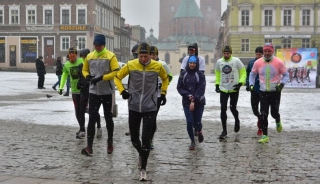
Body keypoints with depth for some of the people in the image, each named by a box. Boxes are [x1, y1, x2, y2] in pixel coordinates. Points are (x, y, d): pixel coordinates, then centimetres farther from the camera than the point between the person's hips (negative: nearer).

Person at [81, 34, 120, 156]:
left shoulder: (110, 56, -9)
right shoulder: (89, 56, 5)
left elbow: (116, 72, -14)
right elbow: (84, 70, 16)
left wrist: (101, 78, -22)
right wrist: (88, 76, -7)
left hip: (108, 92, -3)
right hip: (93, 92, 3)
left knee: (108, 118, 11)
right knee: (92, 118, -3)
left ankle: (110, 142, 30)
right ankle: (89, 147, -4)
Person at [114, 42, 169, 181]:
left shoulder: (157, 66, -6)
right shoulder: (130, 65, -7)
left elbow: (165, 78, 15)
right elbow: (118, 77, 6)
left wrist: (163, 93, 8)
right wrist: (122, 91, -8)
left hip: (150, 108, -1)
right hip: (134, 107, 1)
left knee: (146, 139, -3)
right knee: (134, 137, 11)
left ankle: (143, 169, 8)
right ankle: (141, 155, 43)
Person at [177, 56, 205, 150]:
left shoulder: (200, 75, -4)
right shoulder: (183, 74, 2)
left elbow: (201, 90, -9)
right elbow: (179, 88, 3)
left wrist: (194, 101, -17)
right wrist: (188, 95, -11)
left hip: (199, 102, -1)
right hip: (187, 102, 1)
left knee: (197, 122, -2)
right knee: (189, 122, -5)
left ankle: (199, 131, 36)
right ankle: (192, 141, 15)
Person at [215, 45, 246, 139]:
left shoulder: (236, 61, -8)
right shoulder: (219, 62, 2)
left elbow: (243, 72, -2)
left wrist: (240, 83, -14)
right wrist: (217, 84, 10)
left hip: (234, 89, -2)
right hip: (223, 89, 2)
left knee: (233, 108, 3)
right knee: (223, 109, -2)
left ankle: (237, 121, 38)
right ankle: (224, 131, 6)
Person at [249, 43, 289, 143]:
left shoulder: (279, 62, -7)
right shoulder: (258, 63, -2)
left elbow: (286, 75, 0)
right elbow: (252, 74, 12)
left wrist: (282, 84, -17)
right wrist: (251, 84, -3)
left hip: (275, 92, -1)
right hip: (263, 92, 2)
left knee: (274, 113, 4)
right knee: (263, 115, -3)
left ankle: (278, 122, 42)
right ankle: (265, 136, 6)